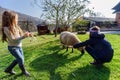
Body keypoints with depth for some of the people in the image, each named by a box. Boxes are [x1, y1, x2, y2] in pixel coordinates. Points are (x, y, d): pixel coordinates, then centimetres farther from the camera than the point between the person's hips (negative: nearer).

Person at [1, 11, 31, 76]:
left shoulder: (15, 27, -1)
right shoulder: (6, 29, -22)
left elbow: (20, 35, 5)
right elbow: (13, 40, -25)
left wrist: (26, 34, -14)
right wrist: (24, 36, -34)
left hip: (19, 46, 8)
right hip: (13, 47, -7)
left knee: (18, 59, 18)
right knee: (21, 59, -3)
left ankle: (8, 69, 37)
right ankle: (24, 71, 24)